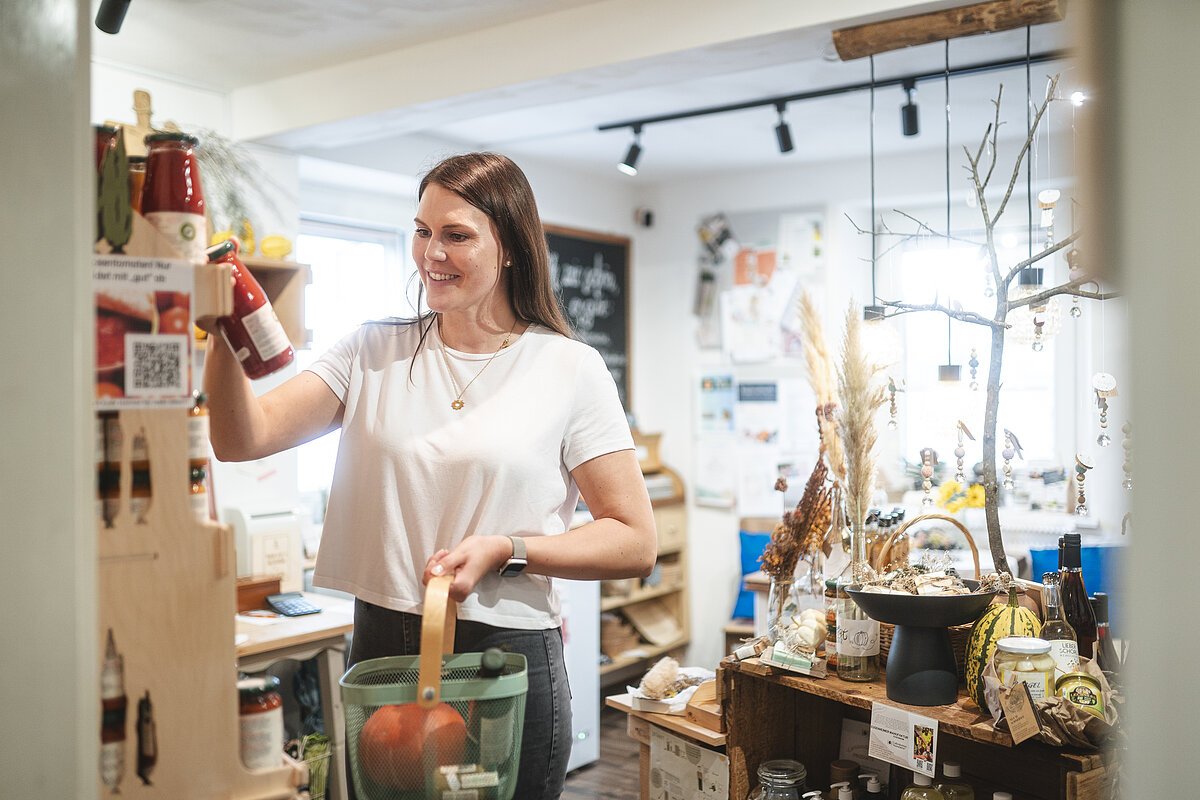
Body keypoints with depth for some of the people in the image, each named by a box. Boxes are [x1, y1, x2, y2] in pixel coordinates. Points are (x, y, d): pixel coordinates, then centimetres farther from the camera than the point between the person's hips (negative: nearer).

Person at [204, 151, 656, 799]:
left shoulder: (568, 369, -4)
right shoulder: (374, 353, 5)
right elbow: (241, 440, -4)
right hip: (379, 652, 3)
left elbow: (635, 543, -5)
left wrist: (506, 549, -16)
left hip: (506, 659, -3)